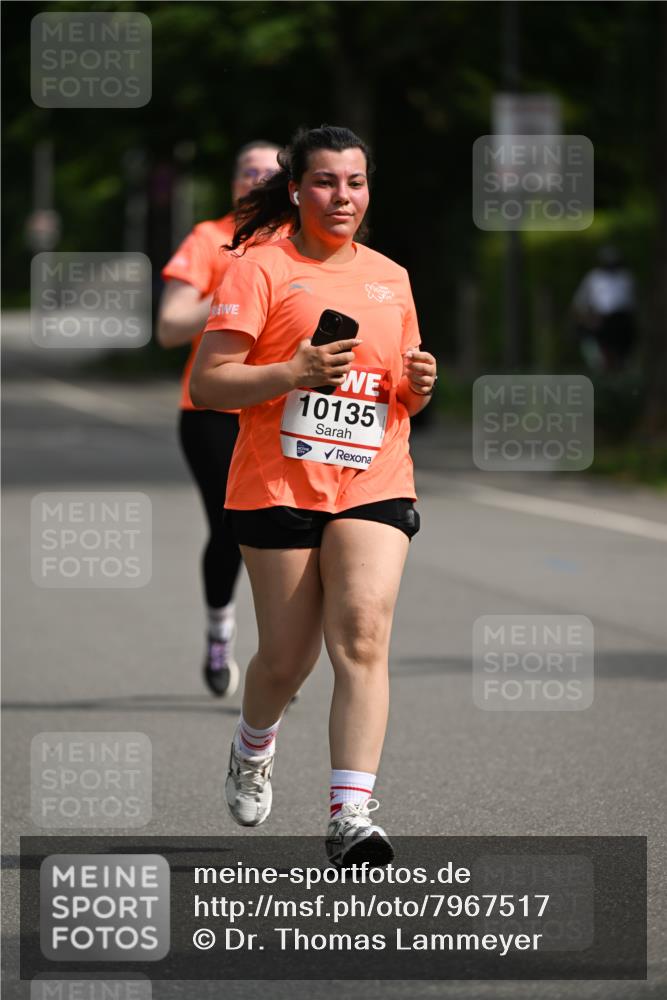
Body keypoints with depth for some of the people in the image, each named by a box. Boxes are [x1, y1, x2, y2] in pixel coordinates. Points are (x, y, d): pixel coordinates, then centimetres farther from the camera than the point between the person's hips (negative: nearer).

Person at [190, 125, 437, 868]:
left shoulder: (391, 278, 15)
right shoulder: (260, 269, -2)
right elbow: (207, 383, -8)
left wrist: (418, 384, 1)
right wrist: (294, 374, -22)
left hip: (374, 486, 3)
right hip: (278, 488, -3)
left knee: (363, 636, -16)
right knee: (287, 658, 5)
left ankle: (351, 815, -22)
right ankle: (253, 748, 40)